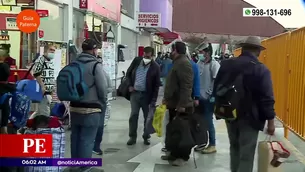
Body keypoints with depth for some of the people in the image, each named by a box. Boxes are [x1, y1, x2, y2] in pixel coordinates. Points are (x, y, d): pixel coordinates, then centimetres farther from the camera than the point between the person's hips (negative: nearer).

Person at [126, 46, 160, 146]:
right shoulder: (136, 61, 0)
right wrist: (130, 85, 2)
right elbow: (128, 73, 14)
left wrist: (153, 100, -14)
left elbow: (156, 85, -9)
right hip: (135, 93, 2)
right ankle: (132, 137, 12)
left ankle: (146, 137, 21)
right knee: (133, 115, 2)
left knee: (148, 116, 7)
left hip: (147, 95, -2)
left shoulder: (155, 67, -9)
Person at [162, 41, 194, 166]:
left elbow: (186, 86, -24)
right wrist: (167, 98, 25)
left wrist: (182, 104, -27)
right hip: (174, 104, 10)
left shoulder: (184, 63, -16)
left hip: (182, 106, -10)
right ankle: (174, 153, 26)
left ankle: (183, 156, 6)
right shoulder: (177, 62, 18)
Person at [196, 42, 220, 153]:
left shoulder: (214, 64, -10)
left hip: (209, 98, -6)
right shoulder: (199, 63, 6)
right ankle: (203, 142, 27)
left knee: (208, 121, 1)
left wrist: (213, 95, -15)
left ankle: (212, 145, 13)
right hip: (200, 97, 6)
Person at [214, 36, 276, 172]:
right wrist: (270, 120, -11)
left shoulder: (226, 64, 2)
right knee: (246, 155, 1)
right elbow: (267, 98, -16)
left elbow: (216, 88, 8)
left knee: (234, 148, 23)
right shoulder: (261, 69, -13)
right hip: (250, 117, -5)